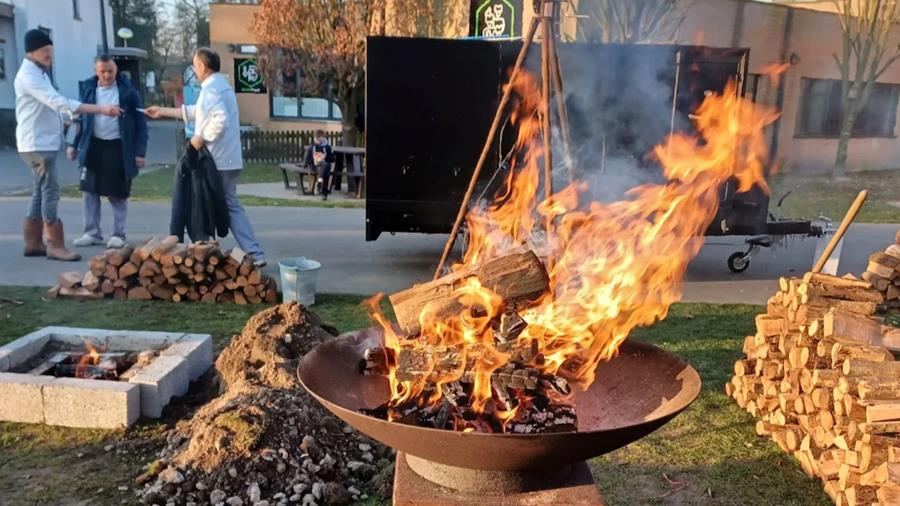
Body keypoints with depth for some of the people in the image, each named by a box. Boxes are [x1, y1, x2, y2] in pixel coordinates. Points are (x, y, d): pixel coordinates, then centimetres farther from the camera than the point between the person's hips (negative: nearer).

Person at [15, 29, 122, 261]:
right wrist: (101, 108, -31)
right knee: (50, 192, -9)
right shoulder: (28, 75, -16)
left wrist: (73, 118, 8)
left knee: (40, 193, 12)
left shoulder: (40, 73, 17)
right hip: (37, 144, -10)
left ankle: (33, 243, 18)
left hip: (44, 142, 10)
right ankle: (55, 246, -6)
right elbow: (59, 102, -27)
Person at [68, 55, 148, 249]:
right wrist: (75, 145, 9)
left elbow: (140, 122, -4)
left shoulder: (128, 91, -5)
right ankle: (92, 233, 17)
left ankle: (118, 234, 13)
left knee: (118, 194, 2)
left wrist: (140, 152, -9)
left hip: (119, 148, -4)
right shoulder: (88, 89, 5)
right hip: (93, 146, 4)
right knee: (89, 191, 6)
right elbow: (82, 118, 14)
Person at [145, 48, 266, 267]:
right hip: (227, 159, 9)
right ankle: (254, 254, 4)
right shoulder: (219, 84, 19)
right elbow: (196, 111, 28)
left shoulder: (210, 88, -14)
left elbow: (221, 120, -30)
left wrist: (201, 138, -17)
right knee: (231, 206, 10)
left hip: (216, 160, -9)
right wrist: (163, 111, 31)